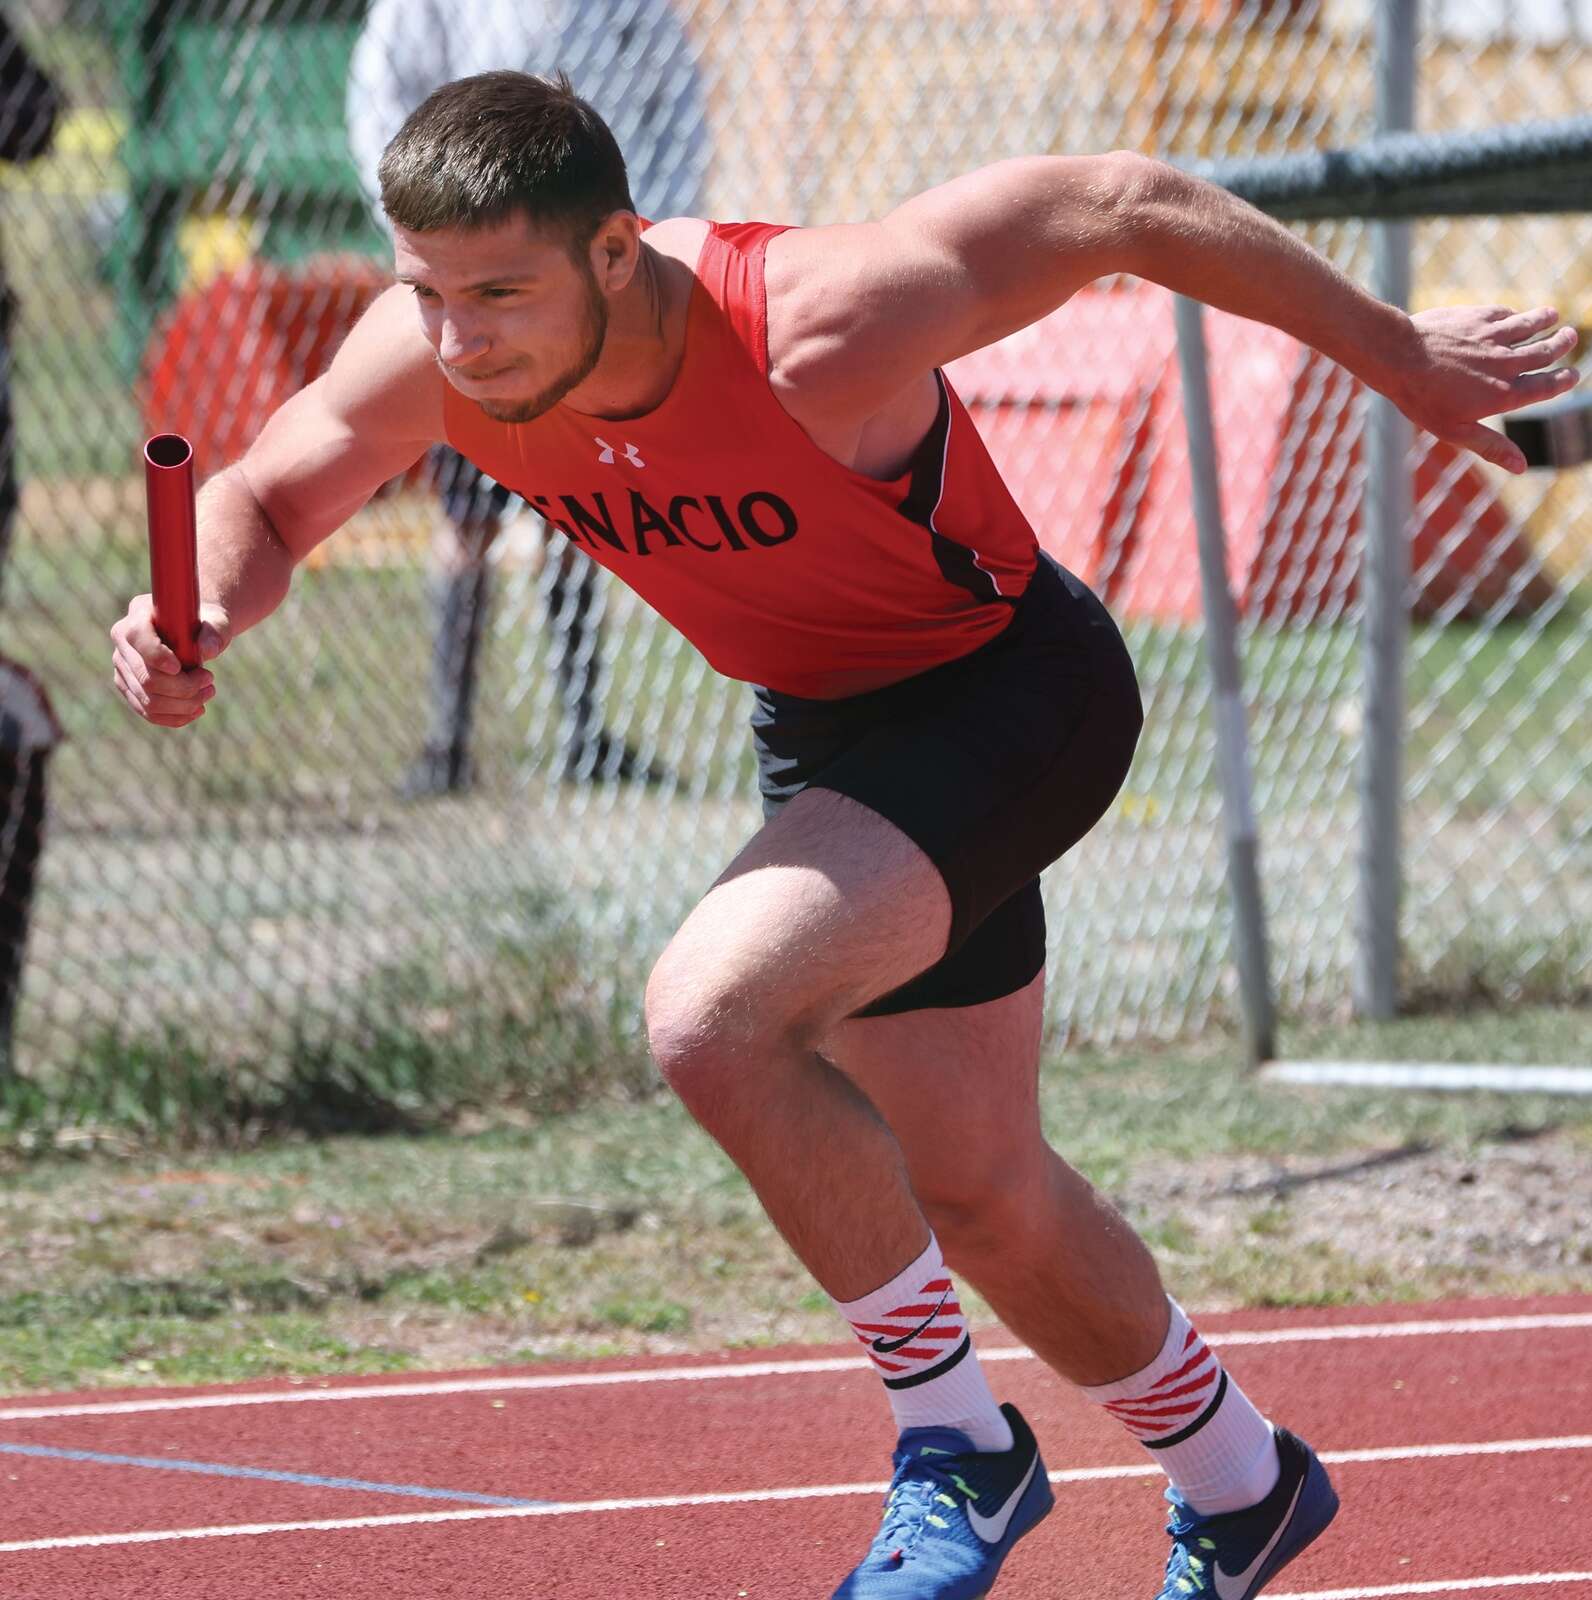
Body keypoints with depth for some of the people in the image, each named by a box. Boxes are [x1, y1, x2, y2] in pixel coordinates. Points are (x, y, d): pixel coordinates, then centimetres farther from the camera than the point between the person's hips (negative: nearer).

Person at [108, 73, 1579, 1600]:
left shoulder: (818, 331, -36)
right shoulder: (434, 355, -20)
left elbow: (1126, 206, -24)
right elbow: (262, 499, -3)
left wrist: (1397, 354, -12)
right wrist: (201, 615, -28)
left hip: (1009, 689, -7)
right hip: (824, 725, 7)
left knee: (709, 1017, -29)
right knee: (981, 1203, 17)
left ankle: (953, 1442, -10)